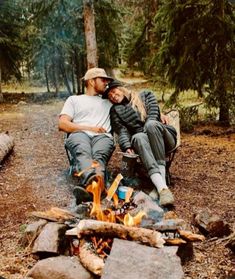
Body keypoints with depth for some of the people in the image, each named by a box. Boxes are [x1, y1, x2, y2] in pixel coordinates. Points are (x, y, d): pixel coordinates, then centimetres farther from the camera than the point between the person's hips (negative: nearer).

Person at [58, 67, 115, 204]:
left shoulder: (108, 102, 36)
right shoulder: (74, 99, 27)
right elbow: (62, 124, 11)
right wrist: (90, 128, 2)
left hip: (102, 136, 1)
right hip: (79, 134, -1)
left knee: (99, 156, -37)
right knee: (83, 153, -39)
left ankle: (87, 186, -67)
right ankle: (92, 180, -70)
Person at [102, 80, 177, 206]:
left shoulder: (145, 95, 19)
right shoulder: (115, 111, 20)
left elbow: (153, 114, 3)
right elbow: (122, 131, 3)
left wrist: (146, 128, -15)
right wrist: (127, 147, -15)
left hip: (164, 138, 0)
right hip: (141, 139, 0)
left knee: (151, 124, -33)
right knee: (138, 137, -36)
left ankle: (162, 175, -43)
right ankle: (162, 188, -55)